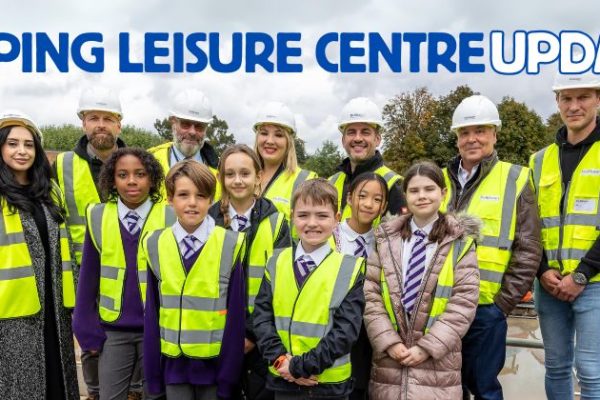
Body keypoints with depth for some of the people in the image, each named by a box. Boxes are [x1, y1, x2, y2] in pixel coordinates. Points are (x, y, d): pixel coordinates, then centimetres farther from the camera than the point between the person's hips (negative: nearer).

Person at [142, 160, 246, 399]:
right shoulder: (155, 246, -1)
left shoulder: (230, 245, -9)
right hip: (173, 362, 2)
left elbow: (236, 314, -7)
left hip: (214, 362, -2)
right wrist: (152, 371, 2)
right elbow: (151, 312, 3)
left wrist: (229, 375, -6)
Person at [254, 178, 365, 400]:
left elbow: (346, 329, -11)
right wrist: (281, 360, -12)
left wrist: (301, 366, -15)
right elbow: (262, 315, 0)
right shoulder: (276, 262, 2)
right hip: (283, 380, 2)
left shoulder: (350, 268, -6)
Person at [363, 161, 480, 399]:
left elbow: (464, 301, -6)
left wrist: (427, 347, -11)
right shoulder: (385, 238, 6)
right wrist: (389, 342, -9)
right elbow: (370, 294, 1)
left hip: (437, 363, -1)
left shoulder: (460, 240, 1)